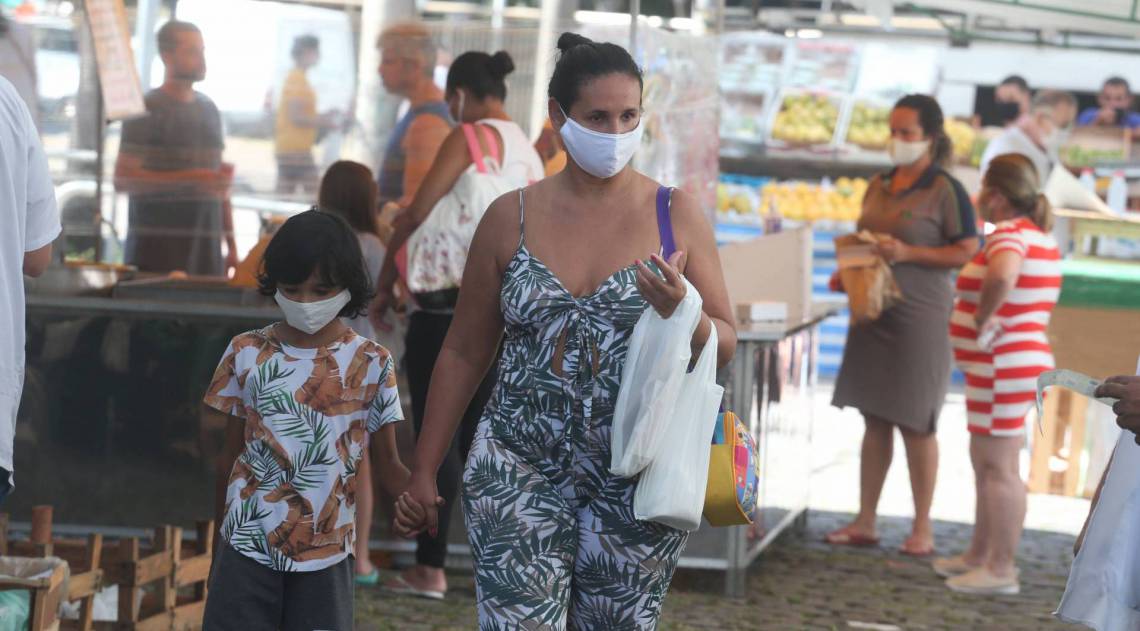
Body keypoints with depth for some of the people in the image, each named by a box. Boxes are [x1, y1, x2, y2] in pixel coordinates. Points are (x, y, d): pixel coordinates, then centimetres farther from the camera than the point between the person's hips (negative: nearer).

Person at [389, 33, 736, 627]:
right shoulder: (512, 217, 4)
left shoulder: (675, 215, 2)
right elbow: (464, 354, 10)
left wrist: (681, 311, -16)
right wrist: (424, 473, 9)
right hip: (521, 469, 0)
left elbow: (725, 344, 6)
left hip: (635, 481, 0)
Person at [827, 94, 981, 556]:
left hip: (919, 316, -6)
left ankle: (923, 528, 9)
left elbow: (968, 253, -12)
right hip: (874, 312, 6)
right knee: (875, 421, 10)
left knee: (915, 423, 0)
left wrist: (907, 253, -19)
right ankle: (864, 522, 15)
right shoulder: (879, 186, 12)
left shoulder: (945, 190, -9)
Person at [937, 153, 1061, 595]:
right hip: (1025, 356, 10)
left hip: (1001, 367, -10)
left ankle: (1001, 570, -3)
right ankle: (980, 555, 28)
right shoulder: (1040, 236, 14)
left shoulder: (1010, 235, -18)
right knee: (985, 464, 19)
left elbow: (1001, 276, -40)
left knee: (999, 467, -6)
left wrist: (983, 321, -24)